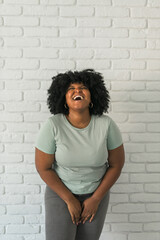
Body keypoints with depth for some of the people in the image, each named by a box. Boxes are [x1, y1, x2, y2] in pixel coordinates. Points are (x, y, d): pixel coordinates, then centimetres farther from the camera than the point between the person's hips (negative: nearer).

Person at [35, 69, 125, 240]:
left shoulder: (106, 124, -18)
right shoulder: (52, 126, -23)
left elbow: (116, 164, -8)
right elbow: (43, 168, -14)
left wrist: (96, 199, -9)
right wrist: (70, 200, -13)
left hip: (96, 193, 2)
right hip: (60, 192, -1)